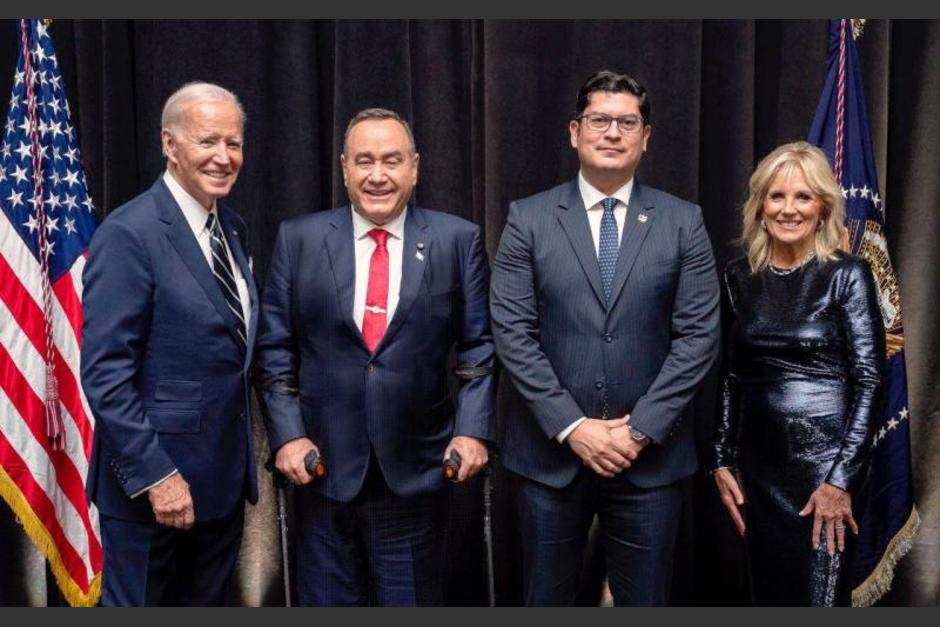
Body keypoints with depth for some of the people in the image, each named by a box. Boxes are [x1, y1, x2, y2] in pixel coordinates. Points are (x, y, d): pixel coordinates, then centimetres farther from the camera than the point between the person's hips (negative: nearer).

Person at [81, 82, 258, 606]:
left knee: (207, 605, 19)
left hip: (225, 477, 7)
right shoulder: (129, 234, -15)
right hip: (152, 483, -7)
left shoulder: (235, 230, 8)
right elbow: (105, 373, -19)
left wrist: (245, 455, 11)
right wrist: (155, 475, -20)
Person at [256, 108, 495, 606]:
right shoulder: (299, 239, 1)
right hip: (323, 465, 1)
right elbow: (275, 347, 2)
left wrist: (473, 430, -8)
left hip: (415, 469, 0)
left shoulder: (458, 240, -1)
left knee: (412, 600, 15)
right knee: (327, 600, 16)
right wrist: (287, 434, -5)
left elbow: (479, 346, 1)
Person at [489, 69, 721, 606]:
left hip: (649, 454, 0)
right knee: (547, 598, 13)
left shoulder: (683, 222, 2)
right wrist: (571, 427, -12)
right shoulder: (529, 219, 0)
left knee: (645, 600, 11)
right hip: (551, 450, 0)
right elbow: (512, 331, -5)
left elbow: (699, 335, -2)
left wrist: (641, 428, -10)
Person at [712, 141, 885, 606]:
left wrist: (840, 479, -14)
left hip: (824, 462, -4)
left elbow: (870, 380, -9)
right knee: (769, 595, 14)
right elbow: (730, 377, 9)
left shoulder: (847, 275, -6)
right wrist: (723, 461, 6)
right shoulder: (740, 277, 5)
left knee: (819, 597, 0)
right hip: (758, 466, 4)